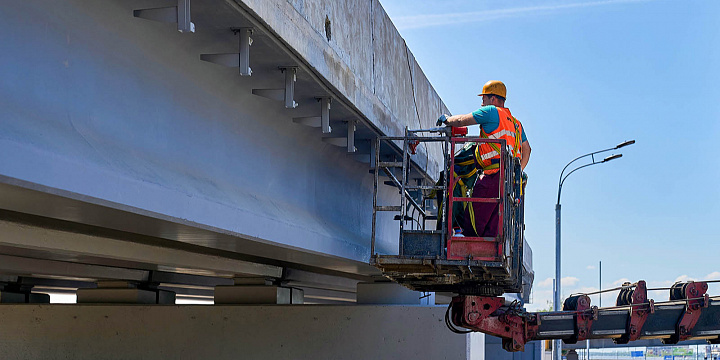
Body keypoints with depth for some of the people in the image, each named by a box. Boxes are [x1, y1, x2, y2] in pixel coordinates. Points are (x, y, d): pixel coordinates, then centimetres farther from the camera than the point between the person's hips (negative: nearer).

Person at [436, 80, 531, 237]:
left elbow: (461, 121, 1)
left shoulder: (492, 112, -1)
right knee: (492, 230, 7)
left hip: (493, 176, -9)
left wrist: (446, 119, 20)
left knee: (473, 223, -8)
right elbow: (527, 149, 32)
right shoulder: (516, 123, 24)